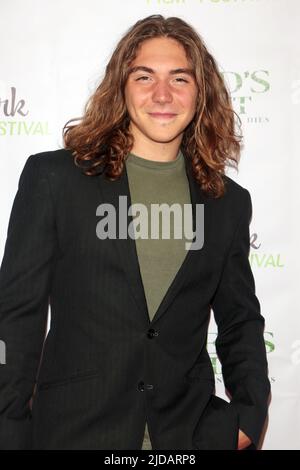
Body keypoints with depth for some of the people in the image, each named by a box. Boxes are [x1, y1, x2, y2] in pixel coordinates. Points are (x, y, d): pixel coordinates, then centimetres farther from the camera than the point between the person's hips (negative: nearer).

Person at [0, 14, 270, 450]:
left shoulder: (230, 202, 3)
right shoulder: (52, 176, -6)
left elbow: (241, 322, 10)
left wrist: (248, 414, -3)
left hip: (190, 431, 3)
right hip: (72, 428, -2)